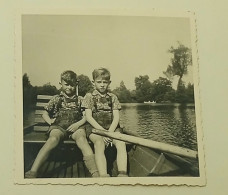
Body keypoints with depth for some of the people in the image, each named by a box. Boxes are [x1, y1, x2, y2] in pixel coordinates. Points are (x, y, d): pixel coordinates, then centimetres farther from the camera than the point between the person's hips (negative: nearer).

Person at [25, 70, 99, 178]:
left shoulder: (80, 100, 19)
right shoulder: (56, 99, 19)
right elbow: (45, 114, 24)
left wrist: (78, 124, -6)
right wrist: (50, 121, 3)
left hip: (75, 126, 0)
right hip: (58, 126, 0)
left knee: (81, 138, -35)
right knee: (53, 139, -35)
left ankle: (95, 173, -51)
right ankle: (32, 172, -48)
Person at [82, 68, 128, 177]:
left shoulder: (113, 97, 15)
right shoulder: (89, 97, 8)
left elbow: (116, 117, 6)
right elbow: (89, 117, -2)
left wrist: (110, 131, -14)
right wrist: (102, 131, -15)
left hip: (111, 127, 3)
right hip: (94, 127, -3)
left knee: (121, 143, -29)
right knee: (99, 143, -35)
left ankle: (122, 174, -44)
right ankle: (103, 176, -51)